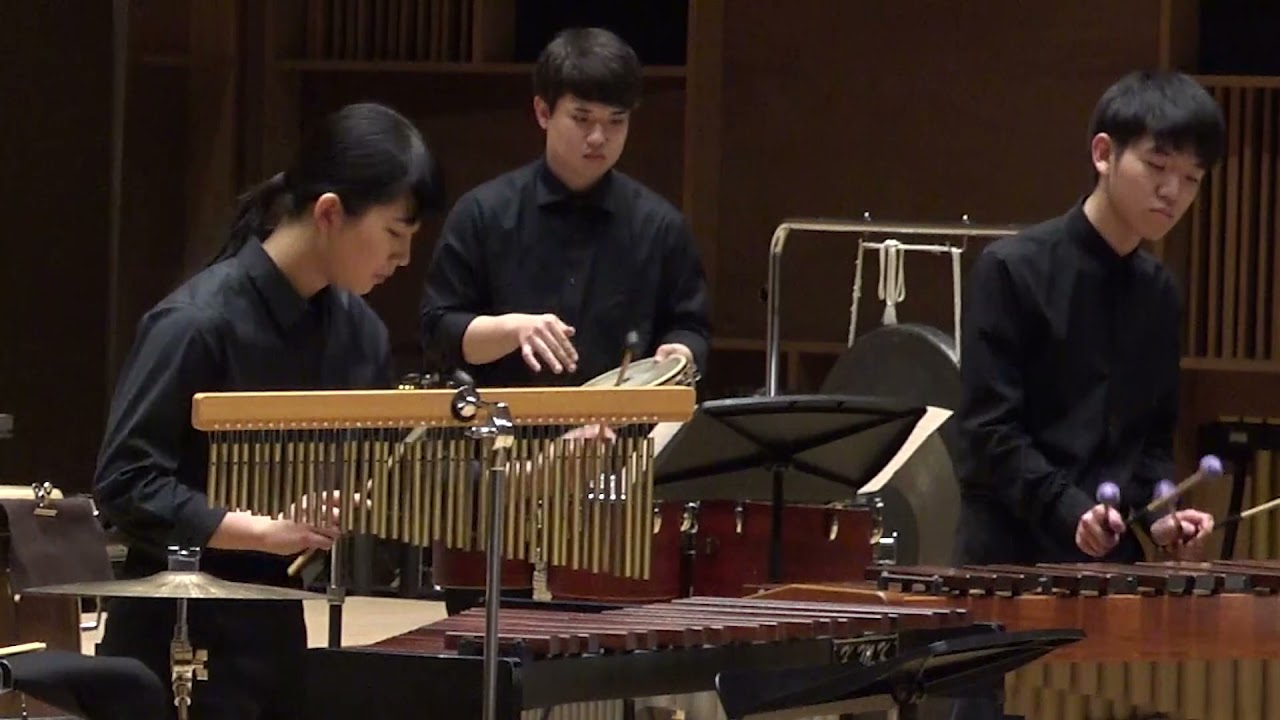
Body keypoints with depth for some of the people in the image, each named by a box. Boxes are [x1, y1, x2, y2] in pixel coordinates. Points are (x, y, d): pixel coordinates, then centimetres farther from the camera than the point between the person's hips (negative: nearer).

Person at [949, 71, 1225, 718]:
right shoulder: (1013, 270, -5)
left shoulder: (1160, 294, 14)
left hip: (1114, 567, 6)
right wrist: (1068, 509, -23)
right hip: (1012, 564, -5)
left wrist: (1161, 511, -1)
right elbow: (989, 428, -10)